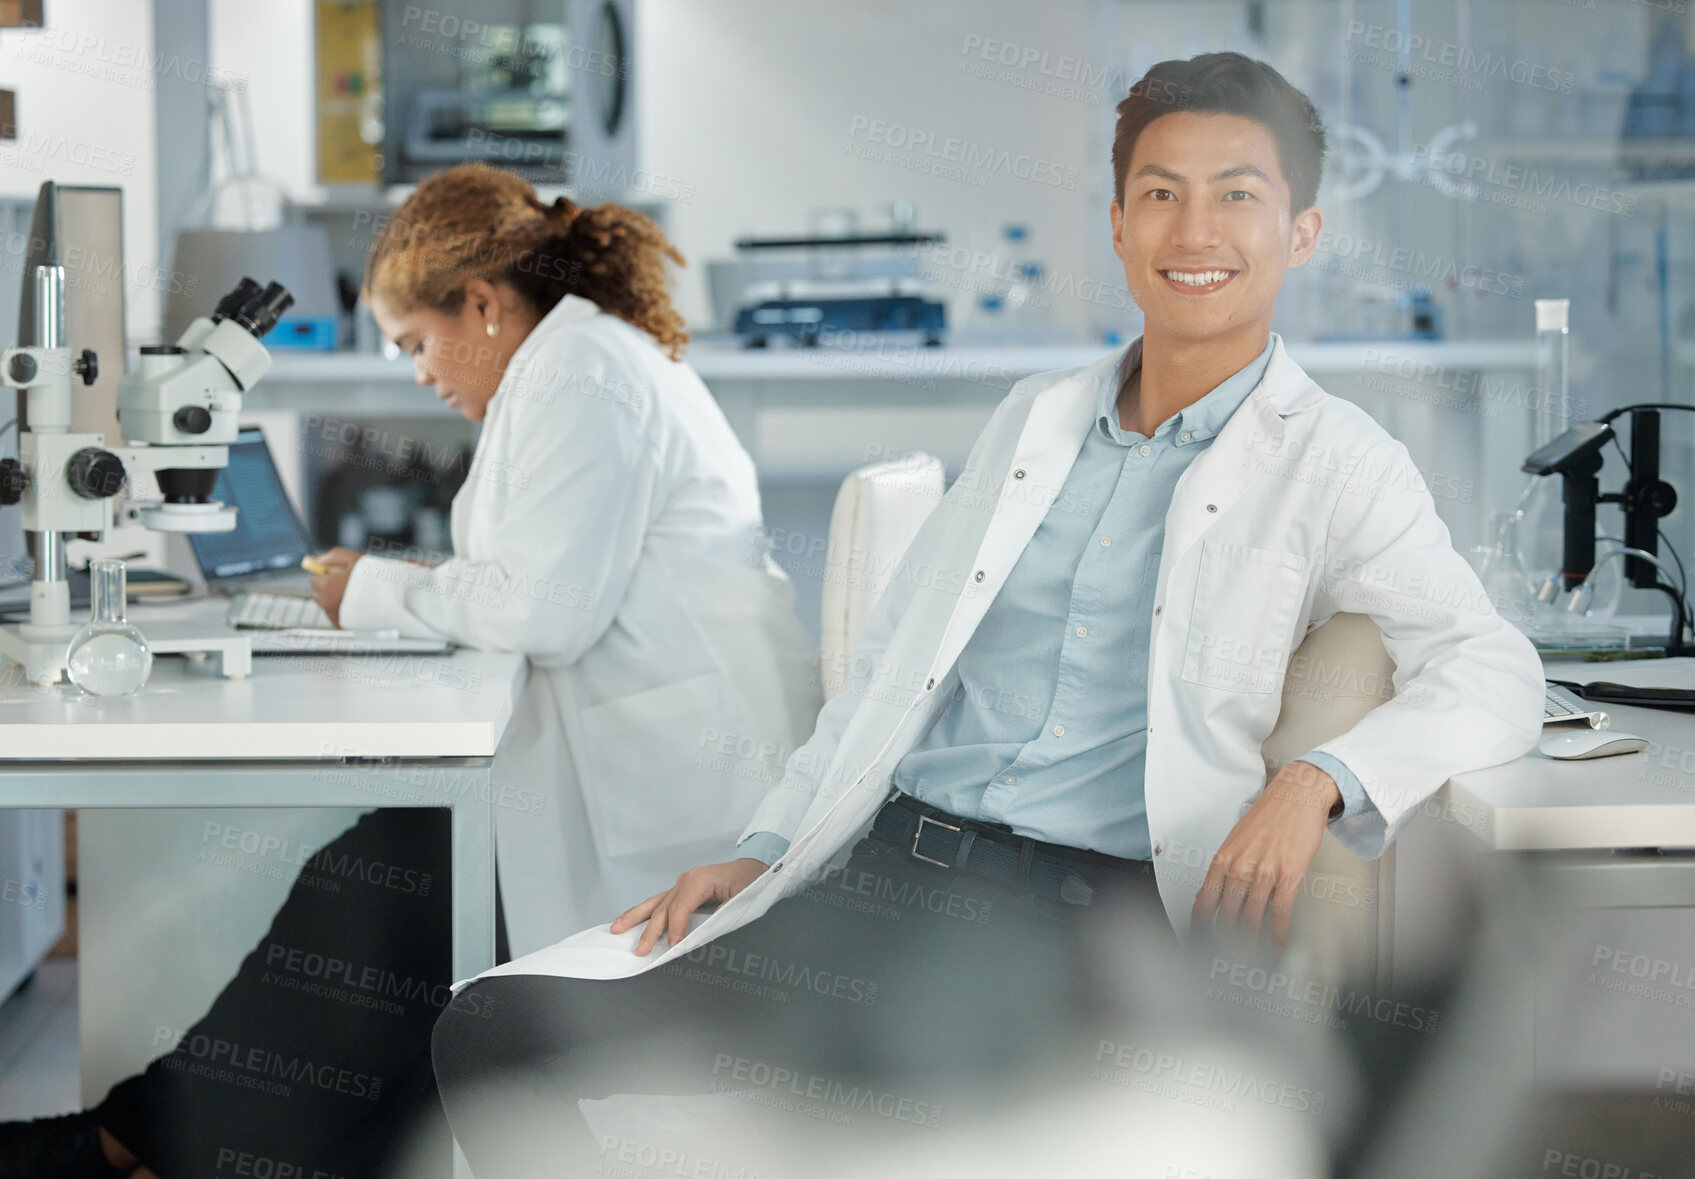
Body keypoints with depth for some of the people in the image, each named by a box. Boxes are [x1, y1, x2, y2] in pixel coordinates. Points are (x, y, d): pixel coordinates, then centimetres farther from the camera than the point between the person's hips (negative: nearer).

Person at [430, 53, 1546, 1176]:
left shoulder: (1333, 462, 5)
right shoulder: (1035, 418, 20)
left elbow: (1496, 673, -2)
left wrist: (1319, 779, -20)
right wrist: (763, 852, 12)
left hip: (1076, 914, -5)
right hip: (880, 866, 5)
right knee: (493, 1032, -12)